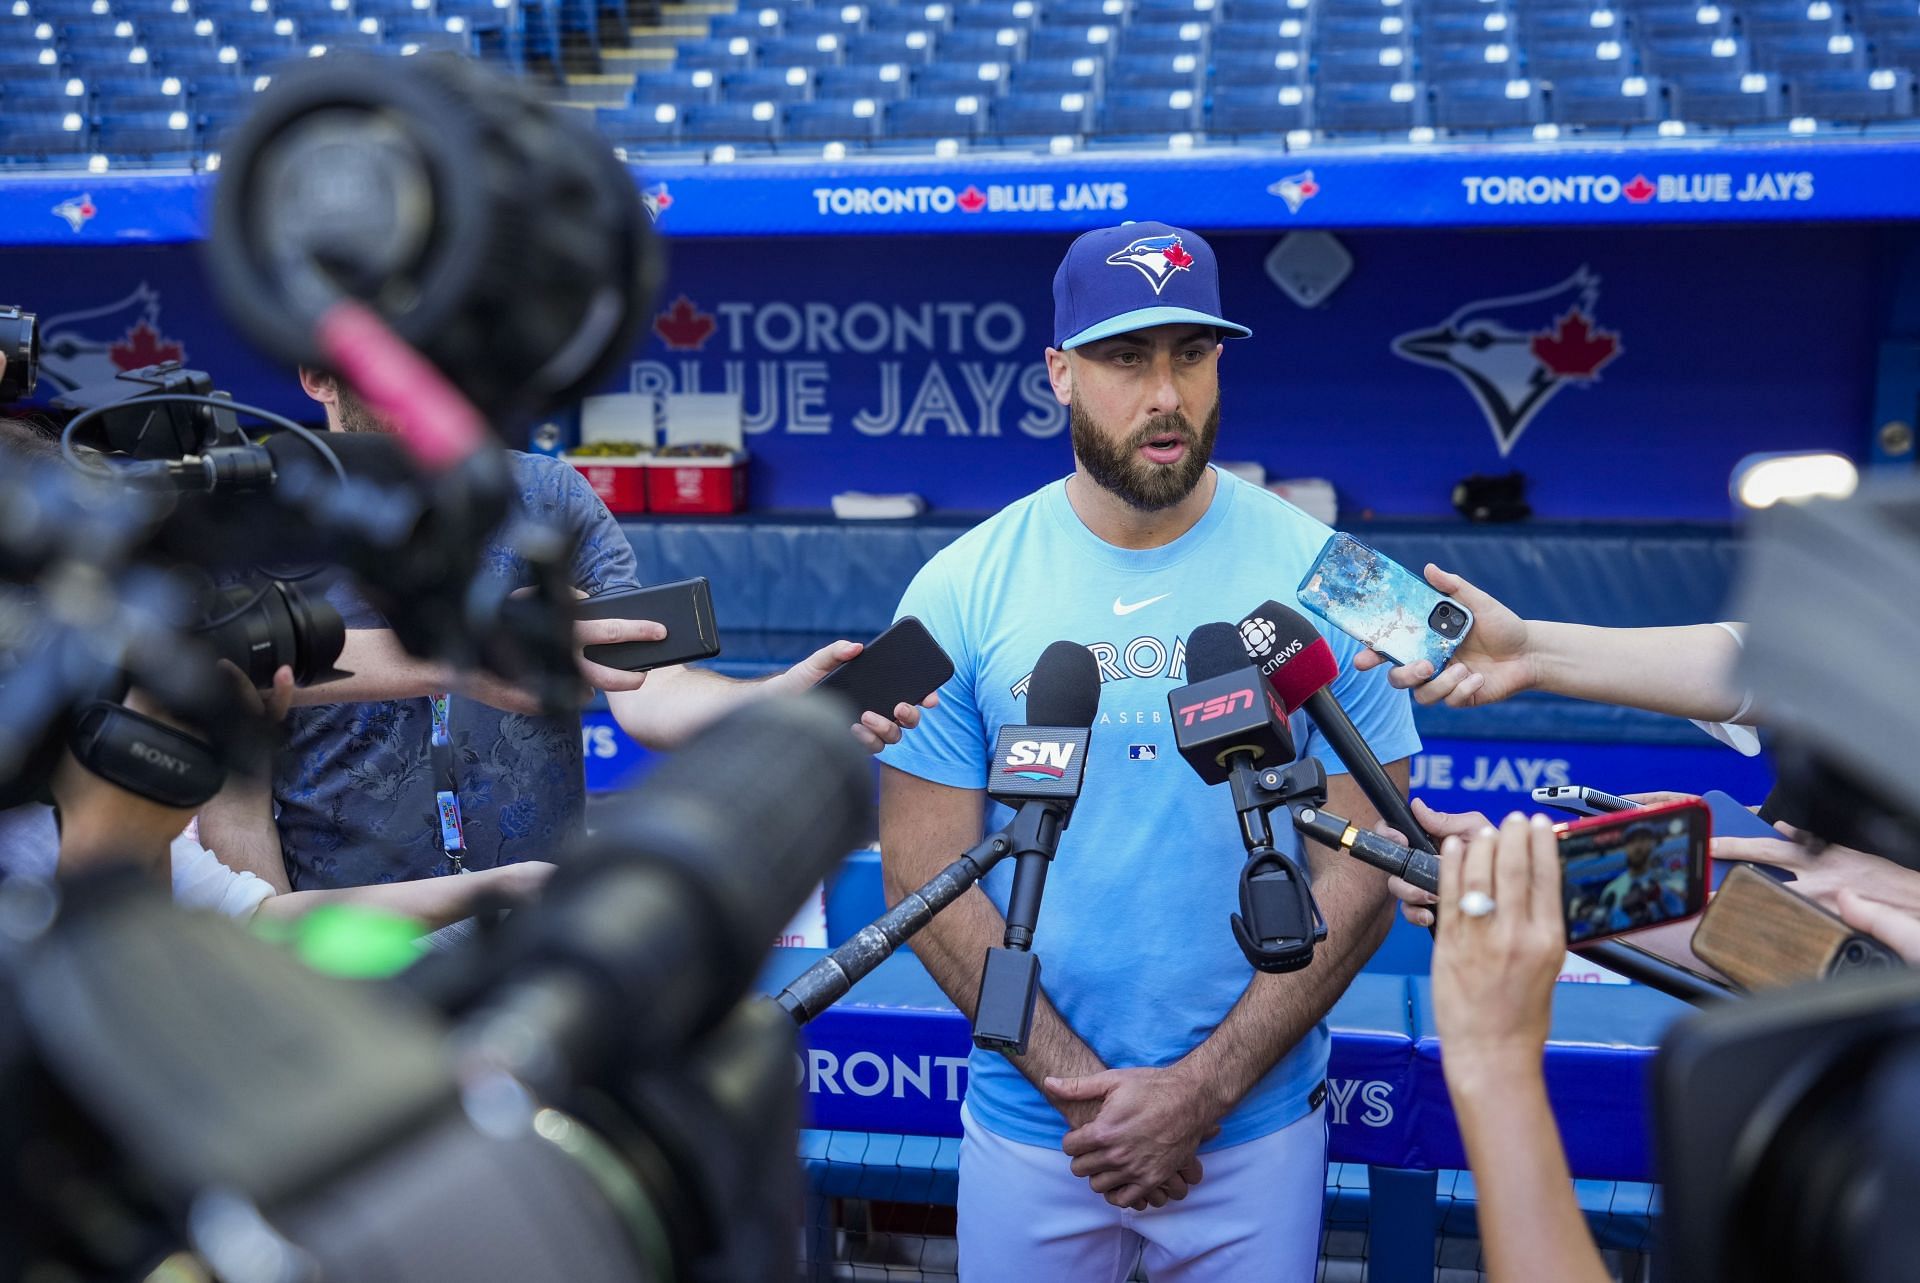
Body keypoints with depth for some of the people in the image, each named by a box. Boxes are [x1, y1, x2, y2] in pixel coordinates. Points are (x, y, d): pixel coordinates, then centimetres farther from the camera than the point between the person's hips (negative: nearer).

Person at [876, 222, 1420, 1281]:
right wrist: (1078, 1084, -13)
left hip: (1260, 1127, 0)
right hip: (1028, 1125, 1)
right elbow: (925, 875, -6)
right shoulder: (960, 590, -6)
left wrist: (1200, 1091, -13)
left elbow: (1360, 873, -7)